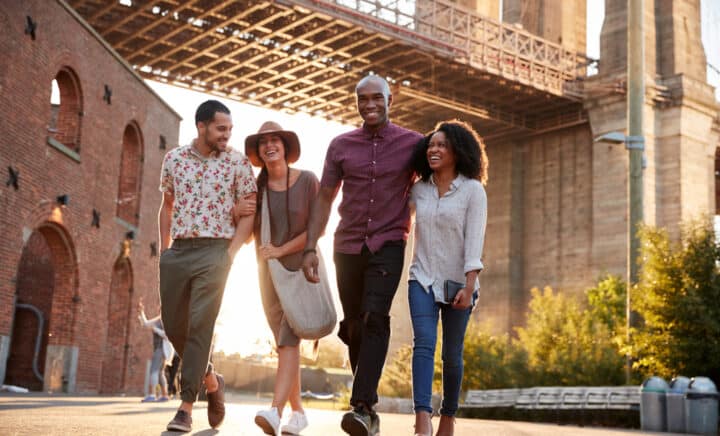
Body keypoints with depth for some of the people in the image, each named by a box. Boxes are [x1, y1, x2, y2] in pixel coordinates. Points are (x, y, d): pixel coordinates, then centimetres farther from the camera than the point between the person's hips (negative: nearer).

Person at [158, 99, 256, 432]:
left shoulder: (237, 162, -1)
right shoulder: (174, 159, 8)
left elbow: (248, 212, 0)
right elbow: (167, 206, 17)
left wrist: (231, 252, -10)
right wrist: (164, 249, 10)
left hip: (215, 251, -4)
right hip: (177, 252, 4)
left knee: (200, 325, -10)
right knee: (174, 325, 7)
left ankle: (186, 407, -7)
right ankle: (210, 379, 30)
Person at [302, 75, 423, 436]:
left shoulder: (413, 144, 1)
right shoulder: (341, 145, 7)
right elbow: (324, 199, 9)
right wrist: (310, 247, 1)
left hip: (388, 246, -3)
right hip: (347, 246, 3)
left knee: (375, 319, -19)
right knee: (354, 326, 6)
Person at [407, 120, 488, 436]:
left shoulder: (473, 190, -5)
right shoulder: (418, 190, 5)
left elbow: (474, 240, -13)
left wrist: (469, 286, -21)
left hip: (457, 283, -2)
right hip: (423, 279, 2)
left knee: (451, 354, 5)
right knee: (423, 343, -17)